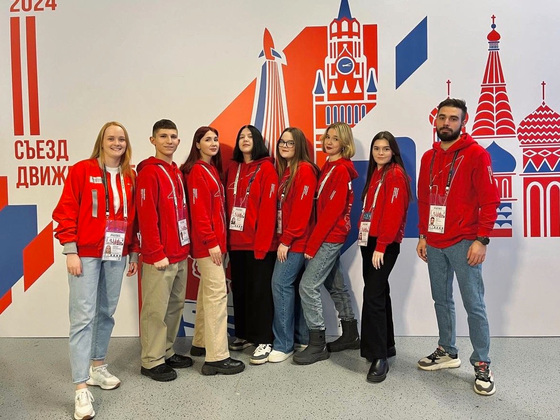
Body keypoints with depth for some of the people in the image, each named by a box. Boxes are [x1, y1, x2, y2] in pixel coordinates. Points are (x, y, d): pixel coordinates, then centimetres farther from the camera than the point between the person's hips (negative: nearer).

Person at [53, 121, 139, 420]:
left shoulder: (130, 177, 9)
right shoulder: (81, 170, -4)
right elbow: (66, 211, -7)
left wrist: (134, 251, 11)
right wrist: (70, 250, -12)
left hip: (117, 255, 5)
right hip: (85, 254, -5)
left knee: (107, 312, 14)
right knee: (83, 316, -5)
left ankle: (97, 366, 32)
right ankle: (81, 388, 0)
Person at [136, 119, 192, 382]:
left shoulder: (177, 172, 15)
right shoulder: (149, 172, -11)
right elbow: (147, 216, -16)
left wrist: (185, 246, 13)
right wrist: (157, 253, -17)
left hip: (180, 254, 8)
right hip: (160, 258, -8)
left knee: (175, 305, 15)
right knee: (156, 309, 1)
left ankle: (167, 352, 29)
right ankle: (152, 361, 14)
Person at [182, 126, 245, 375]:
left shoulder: (212, 169, 16)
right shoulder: (197, 171, -12)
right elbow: (199, 211, -18)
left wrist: (219, 239, 14)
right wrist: (211, 242, -20)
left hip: (215, 240, 10)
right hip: (208, 243, -10)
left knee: (207, 291, 16)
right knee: (217, 293, -10)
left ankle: (201, 343, 29)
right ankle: (216, 357, -6)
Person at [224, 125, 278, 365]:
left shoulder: (266, 168, -5)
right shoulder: (233, 169, 13)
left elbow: (268, 208, -12)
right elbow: (227, 204, 12)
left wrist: (262, 243, -17)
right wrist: (227, 236, 4)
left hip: (259, 242, -6)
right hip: (236, 241, 6)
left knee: (260, 290, 1)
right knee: (239, 288, 14)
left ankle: (264, 341, 12)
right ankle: (244, 334, 28)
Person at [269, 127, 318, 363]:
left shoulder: (305, 170, -11)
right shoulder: (284, 170, 16)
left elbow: (301, 210, -18)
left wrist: (287, 240, -17)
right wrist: (281, 238, 8)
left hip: (296, 241, -9)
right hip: (285, 239, 9)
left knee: (281, 284, -9)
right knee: (294, 286, 12)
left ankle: (283, 344, 1)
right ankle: (303, 337, 23)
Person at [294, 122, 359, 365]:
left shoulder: (341, 171, -13)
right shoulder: (329, 167, 14)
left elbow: (332, 211, -19)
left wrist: (312, 244, -18)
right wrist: (315, 241, 4)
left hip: (330, 237, -9)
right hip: (330, 237, 9)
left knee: (308, 286, -8)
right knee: (335, 286, 16)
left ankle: (317, 345, 3)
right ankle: (350, 336, 30)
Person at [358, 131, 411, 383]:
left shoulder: (396, 174, -9)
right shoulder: (376, 174, 17)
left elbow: (393, 213, -17)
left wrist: (381, 246, -19)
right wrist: (363, 236, 10)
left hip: (385, 245, -9)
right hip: (369, 241, 9)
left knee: (373, 296, -12)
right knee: (379, 293, 14)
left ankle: (379, 357, -6)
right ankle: (386, 346, 26)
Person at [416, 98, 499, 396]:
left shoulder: (476, 154, -5)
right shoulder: (429, 158, 12)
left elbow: (490, 199, -9)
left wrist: (481, 240, -14)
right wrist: (423, 235, 13)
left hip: (464, 243, -5)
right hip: (434, 245, 6)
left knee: (474, 305, -1)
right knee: (441, 300, 14)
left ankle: (482, 365, 12)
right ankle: (447, 352, 29)